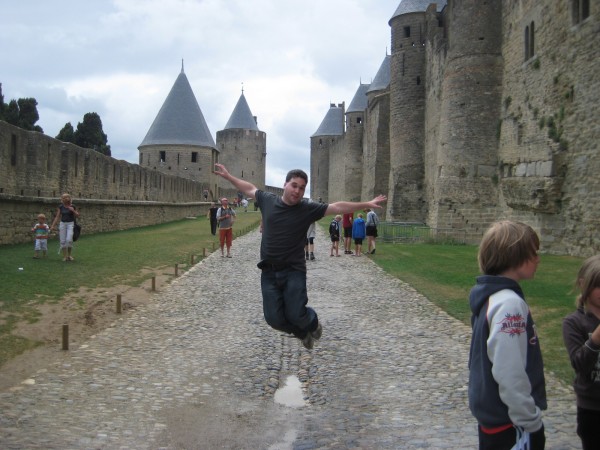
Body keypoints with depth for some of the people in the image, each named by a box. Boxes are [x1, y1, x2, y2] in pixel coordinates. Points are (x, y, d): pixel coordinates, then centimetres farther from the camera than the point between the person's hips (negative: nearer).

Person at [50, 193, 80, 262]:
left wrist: (73, 210, -17)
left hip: (70, 224, -3)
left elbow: (77, 216, 1)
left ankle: (69, 255, 1)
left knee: (69, 240, -18)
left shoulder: (72, 206, -4)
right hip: (62, 224, 3)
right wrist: (53, 226, -5)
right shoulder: (60, 206, 2)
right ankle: (64, 256, 8)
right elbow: (57, 217, 2)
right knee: (63, 241, -2)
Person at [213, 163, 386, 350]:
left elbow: (338, 207, -7)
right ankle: (303, 332, 31)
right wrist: (227, 176, 25)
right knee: (274, 318, -2)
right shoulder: (268, 200, 2)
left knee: (296, 315, -11)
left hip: (294, 271, -2)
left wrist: (367, 204, -11)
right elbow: (250, 189, 19)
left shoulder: (308, 208, -5)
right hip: (269, 272, 3)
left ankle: (313, 322, 29)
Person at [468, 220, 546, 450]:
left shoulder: (489, 295, 5)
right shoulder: (509, 303, -24)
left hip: (491, 412, 9)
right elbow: (509, 372, -27)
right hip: (510, 423, -9)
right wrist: (530, 420, -17)